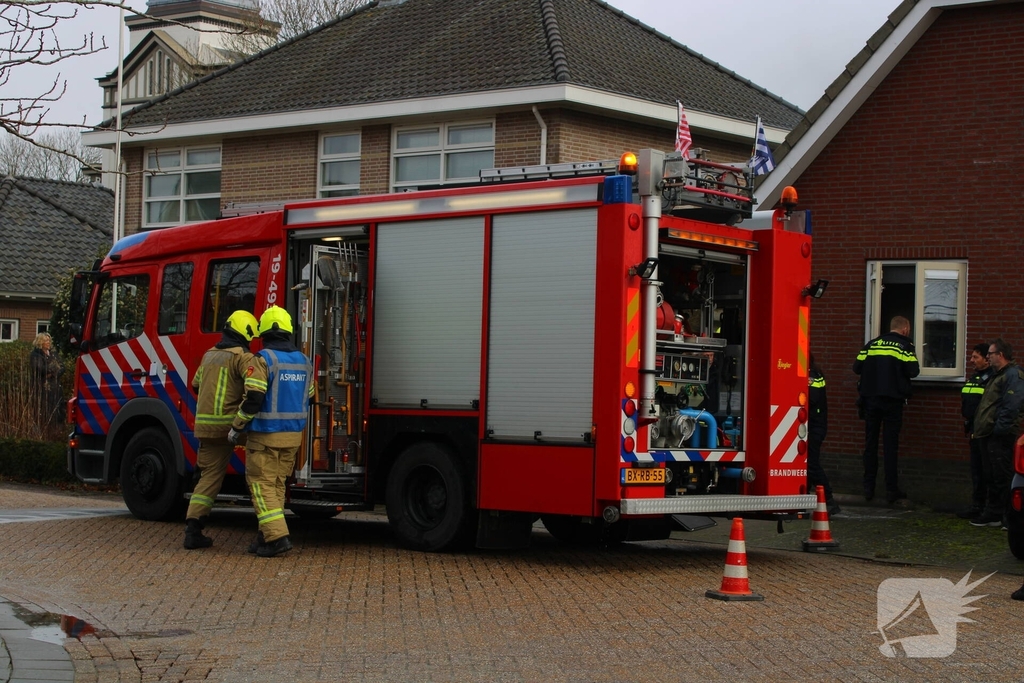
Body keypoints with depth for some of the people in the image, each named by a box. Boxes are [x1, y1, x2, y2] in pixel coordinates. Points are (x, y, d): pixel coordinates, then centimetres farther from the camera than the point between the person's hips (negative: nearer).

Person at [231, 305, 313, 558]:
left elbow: (253, 398, -19)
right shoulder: (304, 361, 8)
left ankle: (277, 536, -12)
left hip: (265, 434, -7)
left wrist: (236, 427, -8)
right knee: (277, 484, 14)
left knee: (261, 483, -2)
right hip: (293, 434, 7)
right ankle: (267, 536, 16)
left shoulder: (264, 359, -14)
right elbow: (307, 399, 15)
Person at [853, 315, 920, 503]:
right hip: (893, 399, -3)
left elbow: (857, 367, 5)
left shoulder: (872, 344, 8)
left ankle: (868, 488, 11)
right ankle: (891, 490, 0)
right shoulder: (905, 345, -2)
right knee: (890, 445, 0)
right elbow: (913, 371, -10)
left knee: (870, 443, 9)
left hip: (870, 398, 3)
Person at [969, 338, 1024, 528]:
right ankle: (993, 514, 20)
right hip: (992, 434, 11)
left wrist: (1000, 428, -24)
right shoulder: (998, 375, 21)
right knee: (992, 477, 14)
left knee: (1003, 477, -8)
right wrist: (982, 427, 17)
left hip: (1002, 436, -11)